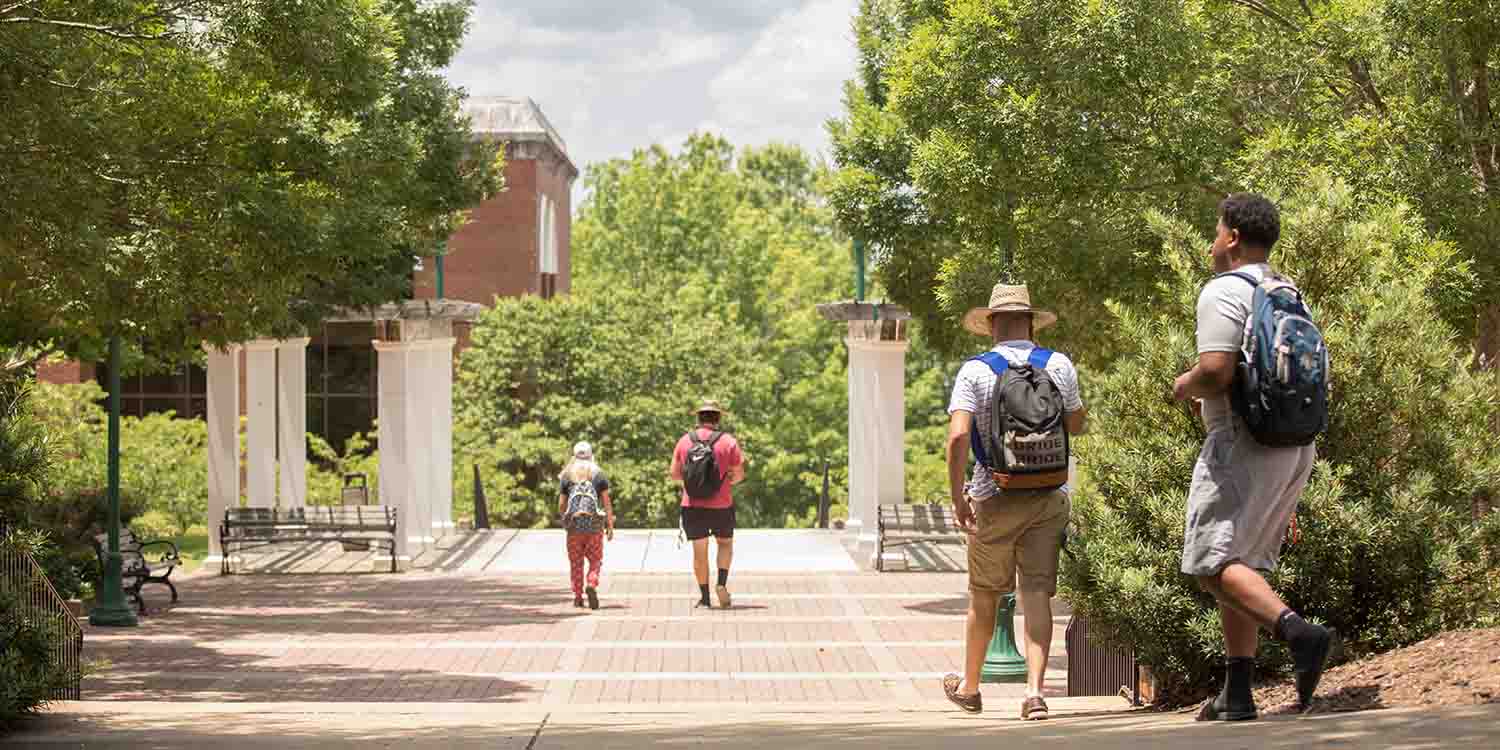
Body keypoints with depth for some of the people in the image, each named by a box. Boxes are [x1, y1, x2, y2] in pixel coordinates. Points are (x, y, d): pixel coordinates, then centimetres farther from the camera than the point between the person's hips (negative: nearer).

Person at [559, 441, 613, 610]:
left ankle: (578, 597, 9)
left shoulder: (567, 476, 5)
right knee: (595, 560, 7)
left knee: (576, 563, 8)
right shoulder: (599, 474, 4)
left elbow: (561, 504, 5)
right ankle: (592, 584, -18)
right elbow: (607, 502, -1)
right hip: (594, 525, -1)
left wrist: (564, 519, 25)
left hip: (574, 525, 1)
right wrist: (610, 526, 2)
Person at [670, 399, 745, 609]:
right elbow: (739, 474, -6)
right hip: (721, 506, -1)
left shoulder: (684, 441, -1)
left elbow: (674, 473, 4)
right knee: (725, 544, 20)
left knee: (699, 551, 9)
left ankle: (704, 596, 11)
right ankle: (722, 583, 2)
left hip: (693, 507, 1)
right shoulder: (728, 441, -7)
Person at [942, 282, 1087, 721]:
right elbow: (1076, 424, 15)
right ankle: (1034, 690, -14)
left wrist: (957, 498, -15)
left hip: (994, 499, -1)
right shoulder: (1060, 366, 0)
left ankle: (969, 687, 30)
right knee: (1038, 593, 1)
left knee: (984, 594, 13)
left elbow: (958, 437, -19)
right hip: (1050, 498, 1)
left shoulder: (975, 371, -8)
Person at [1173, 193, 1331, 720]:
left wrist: (1186, 385, -1)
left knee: (1212, 563, -10)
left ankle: (1298, 632, -31)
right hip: (1296, 446, 9)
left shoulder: (1224, 292, -10)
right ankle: (1237, 692, 10)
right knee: (1244, 566, 13)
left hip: (1243, 444, -9)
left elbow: (1216, 372, -23)